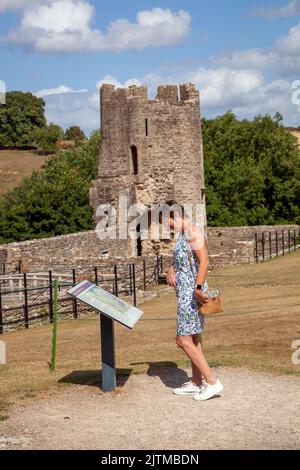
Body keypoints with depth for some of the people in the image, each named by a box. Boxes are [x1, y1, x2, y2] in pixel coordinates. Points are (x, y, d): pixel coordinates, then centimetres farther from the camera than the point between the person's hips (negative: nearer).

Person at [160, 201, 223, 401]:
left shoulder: (193, 230, -14)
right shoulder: (183, 233, 15)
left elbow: (204, 261, -24)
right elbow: (179, 259, 25)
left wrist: (198, 287, -31)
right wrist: (171, 271, 4)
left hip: (191, 292, -10)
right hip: (186, 290, 10)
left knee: (184, 340, -10)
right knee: (192, 338, 15)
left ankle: (212, 382, -8)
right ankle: (197, 383, 24)